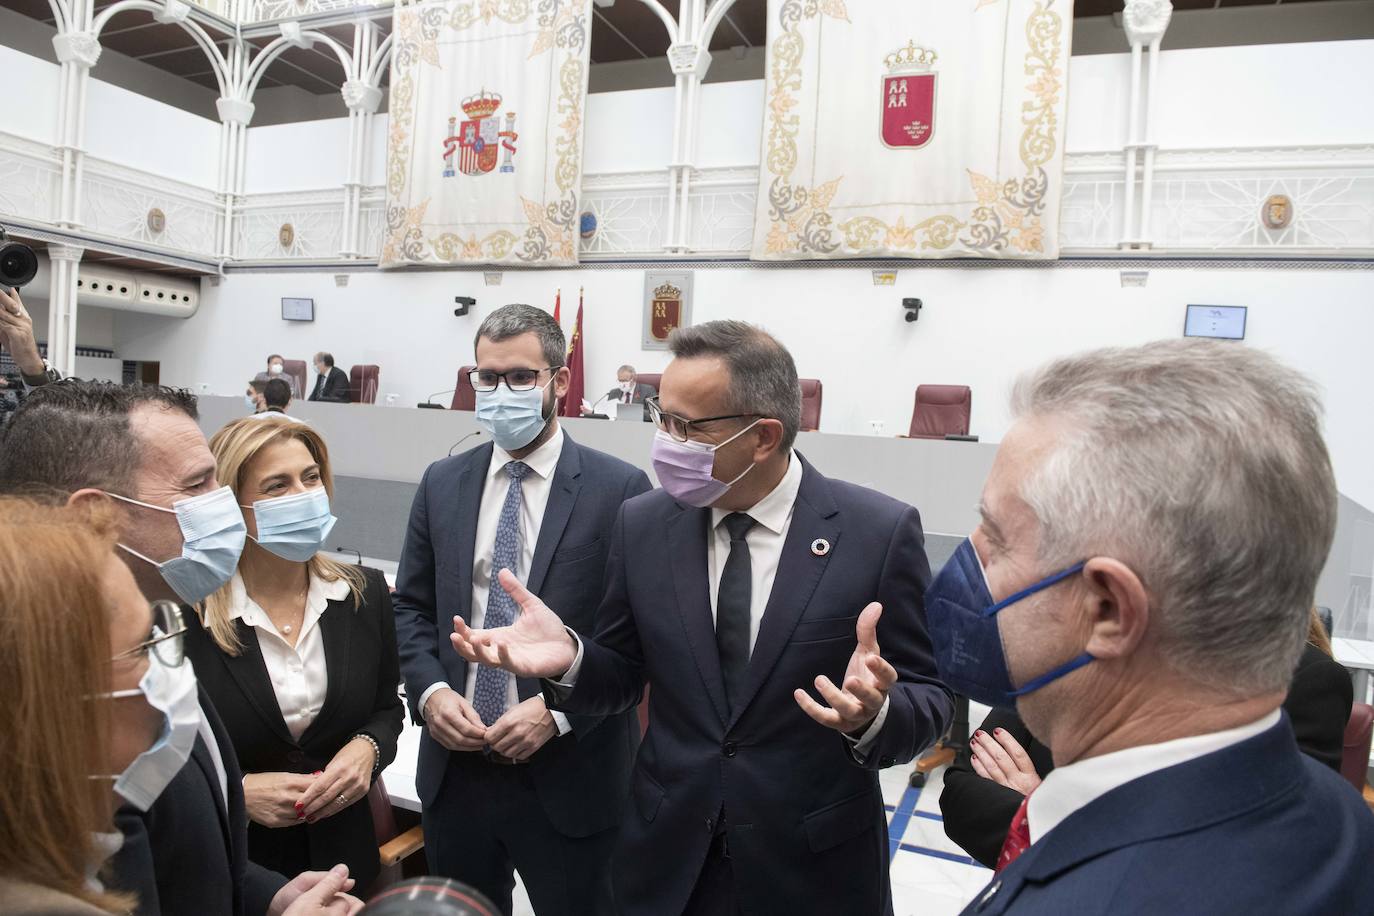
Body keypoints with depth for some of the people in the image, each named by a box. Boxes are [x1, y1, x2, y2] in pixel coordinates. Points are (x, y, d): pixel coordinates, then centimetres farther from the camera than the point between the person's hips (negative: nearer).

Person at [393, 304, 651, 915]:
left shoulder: (619, 490, -11)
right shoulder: (442, 484, 4)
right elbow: (410, 607, 9)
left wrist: (558, 710, -18)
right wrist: (431, 692, -8)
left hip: (569, 775, -4)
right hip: (454, 767, 4)